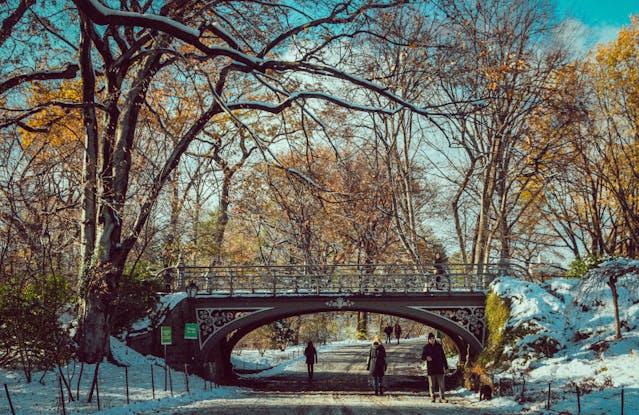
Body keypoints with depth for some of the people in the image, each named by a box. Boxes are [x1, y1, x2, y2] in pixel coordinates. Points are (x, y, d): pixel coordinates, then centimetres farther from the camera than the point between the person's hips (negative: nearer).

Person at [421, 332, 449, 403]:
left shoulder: (439, 346, 6)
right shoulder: (426, 347, 3)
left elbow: (443, 357, 10)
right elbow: (422, 357, 1)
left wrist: (446, 367, 7)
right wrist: (426, 357, -23)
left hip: (439, 369, 1)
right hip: (430, 369, -1)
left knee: (441, 384, 0)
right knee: (432, 384, 5)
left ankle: (442, 398, 4)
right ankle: (432, 397, 16)